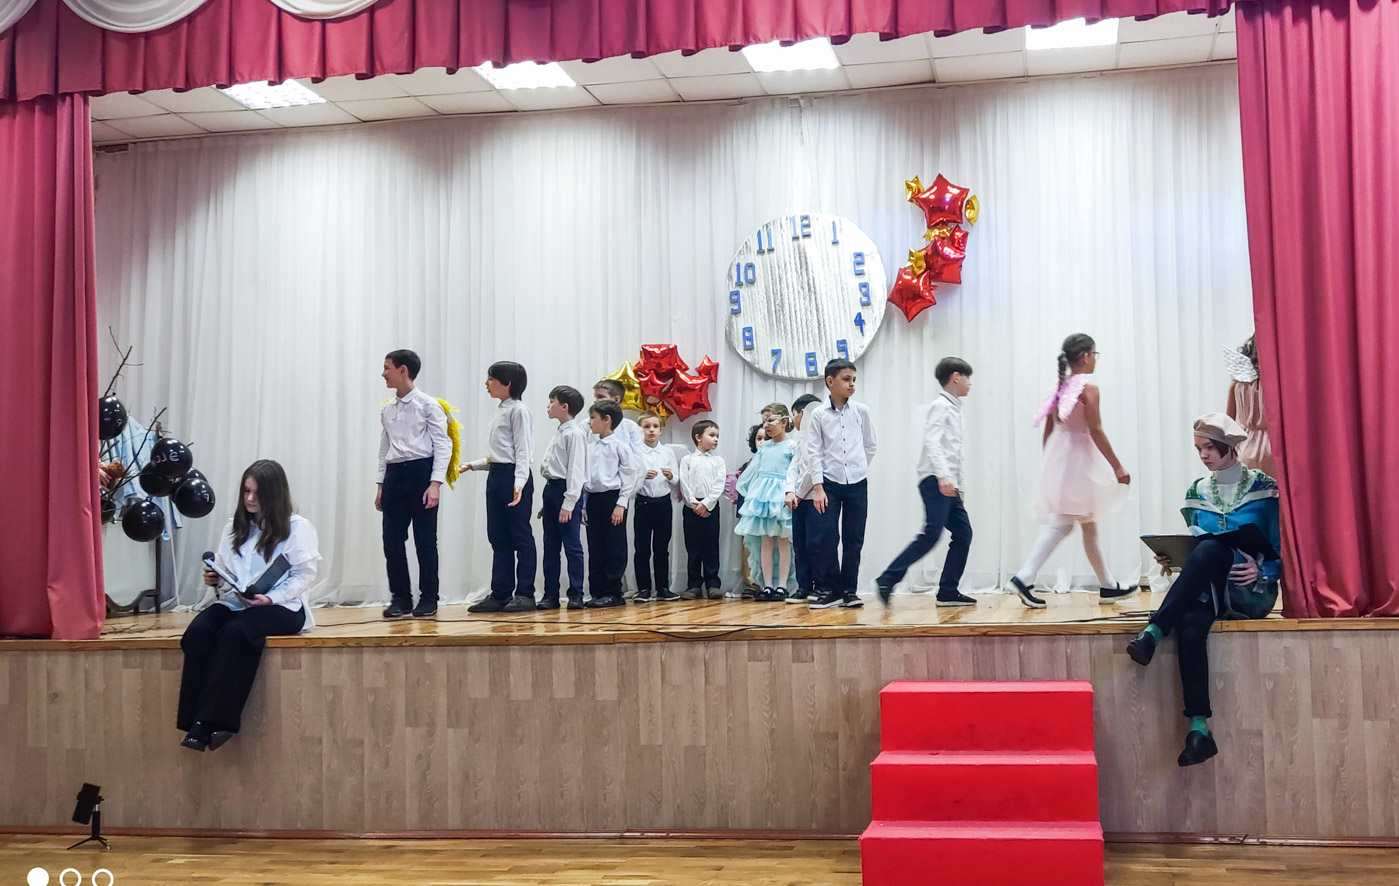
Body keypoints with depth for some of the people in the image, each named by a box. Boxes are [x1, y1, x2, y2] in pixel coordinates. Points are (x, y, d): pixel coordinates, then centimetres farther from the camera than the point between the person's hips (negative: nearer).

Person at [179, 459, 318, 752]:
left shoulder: (298, 527, 2)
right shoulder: (235, 527, 20)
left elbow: (304, 574, -5)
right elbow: (223, 569, 21)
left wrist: (270, 598, -18)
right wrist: (215, 579, -4)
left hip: (282, 607, -5)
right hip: (235, 603, 5)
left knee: (236, 632, -36)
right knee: (197, 631, -27)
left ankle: (215, 721, -32)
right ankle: (197, 721, -32)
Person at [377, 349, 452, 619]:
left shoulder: (428, 405, -5)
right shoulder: (387, 410, 14)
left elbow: (443, 445, -9)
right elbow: (384, 449, 18)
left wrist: (436, 483, -17)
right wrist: (381, 485, 13)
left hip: (421, 472, -6)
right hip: (394, 475, 6)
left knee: (425, 539, 0)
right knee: (392, 539, 2)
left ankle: (428, 599, 10)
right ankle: (400, 597, 13)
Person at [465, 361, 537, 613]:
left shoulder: (519, 411, -8)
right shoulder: (500, 412, 18)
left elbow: (523, 451, -15)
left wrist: (519, 484, -25)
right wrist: (472, 465, 17)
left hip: (513, 477, -9)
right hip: (496, 477, 9)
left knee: (520, 535, -4)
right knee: (498, 536, 9)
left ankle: (525, 594, 0)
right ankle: (500, 594, 13)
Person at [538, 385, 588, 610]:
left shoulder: (574, 434, -10)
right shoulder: (559, 432, 18)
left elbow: (576, 470, -16)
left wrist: (568, 504, -20)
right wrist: (547, 502, 18)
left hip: (566, 492, -9)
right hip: (551, 490, 9)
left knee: (572, 546, -4)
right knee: (550, 547, 10)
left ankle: (576, 595, 1)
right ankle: (551, 594, 15)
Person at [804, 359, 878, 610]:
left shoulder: (861, 411, 2)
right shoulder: (818, 414, -2)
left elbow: (870, 446, 14)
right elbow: (814, 451, -3)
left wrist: (859, 468, 10)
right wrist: (817, 487, -8)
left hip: (857, 484, 2)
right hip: (829, 484, -2)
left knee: (853, 539, 5)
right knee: (823, 537, -8)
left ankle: (849, 591, 14)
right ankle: (829, 590, 3)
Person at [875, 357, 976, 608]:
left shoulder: (954, 410, 24)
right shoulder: (941, 405, -4)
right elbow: (932, 442, -18)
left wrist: (960, 487, 22)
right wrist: (943, 476, -30)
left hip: (948, 485, 10)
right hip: (935, 481, -10)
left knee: (963, 533, 5)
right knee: (931, 533, -19)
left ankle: (948, 592, 7)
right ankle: (887, 580, -19)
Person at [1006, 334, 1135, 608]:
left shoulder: (1060, 387, 10)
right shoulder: (1088, 387, -12)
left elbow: (1048, 431, 11)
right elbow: (1095, 431, -17)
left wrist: (1051, 465, 19)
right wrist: (1118, 467, -13)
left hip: (1058, 460, 9)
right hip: (1079, 459, -9)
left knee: (1089, 524, 16)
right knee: (1060, 524, -10)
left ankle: (1108, 586, 25)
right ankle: (1023, 579, -19)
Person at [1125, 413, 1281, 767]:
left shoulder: (1264, 487, 2)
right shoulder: (1197, 492, 15)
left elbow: (1282, 550, 2)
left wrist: (1261, 571, -18)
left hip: (1252, 592, -3)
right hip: (1207, 589, 3)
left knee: (1211, 548, -35)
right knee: (1190, 626, -34)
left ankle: (1154, 632, -38)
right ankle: (1199, 730, -40)